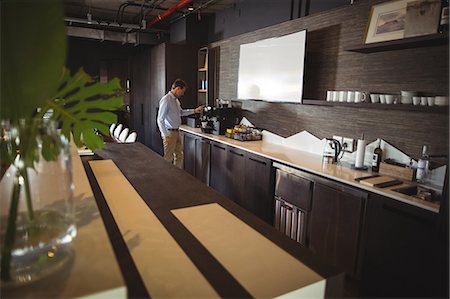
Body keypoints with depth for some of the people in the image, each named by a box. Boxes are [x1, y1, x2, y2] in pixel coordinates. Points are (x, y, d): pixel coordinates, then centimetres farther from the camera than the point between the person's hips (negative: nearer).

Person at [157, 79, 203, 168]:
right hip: (169, 133, -9)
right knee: (168, 158, -2)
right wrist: (165, 136, -24)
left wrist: (194, 111, 19)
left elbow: (181, 112, 28)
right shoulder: (166, 100, -18)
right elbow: (160, 119, -21)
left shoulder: (176, 100, 10)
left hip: (176, 132, 9)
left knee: (179, 155, 16)